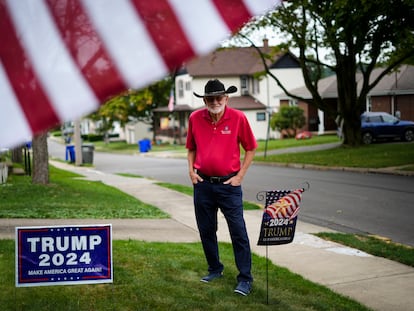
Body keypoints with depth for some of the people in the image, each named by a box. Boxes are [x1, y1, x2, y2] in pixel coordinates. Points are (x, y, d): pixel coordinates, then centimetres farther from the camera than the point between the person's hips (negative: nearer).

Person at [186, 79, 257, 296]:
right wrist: (191, 171, 4)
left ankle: (245, 278, 2)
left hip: (228, 184, -3)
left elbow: (250, 149, 1)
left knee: (238, 231, -4)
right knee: (206, 230, 13)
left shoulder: (238, 118, -7)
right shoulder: (195, 119, 1)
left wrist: (240, 176, -4)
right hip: (202, 183, 4)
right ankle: (215, 269, 30)